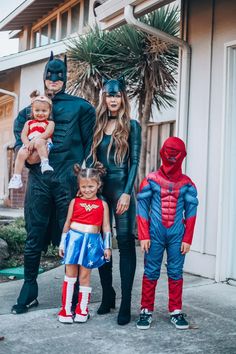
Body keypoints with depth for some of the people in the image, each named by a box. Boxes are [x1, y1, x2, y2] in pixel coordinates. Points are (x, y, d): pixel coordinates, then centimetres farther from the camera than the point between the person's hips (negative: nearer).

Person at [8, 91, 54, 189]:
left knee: (39, 142, -39)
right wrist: (27, 144, -10)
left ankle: (45, 163, -37)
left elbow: (46, 134, -4)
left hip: (43, 145, -3)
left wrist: (34, 141, -17)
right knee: (21, 153, -29)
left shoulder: (50, 123, 16)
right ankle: (16, 177, -25)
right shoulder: (29, 123, 27)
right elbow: (23, 135, 12)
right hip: (29, 145, 3)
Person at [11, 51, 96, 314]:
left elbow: (90, 143, 4)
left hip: (68, 180, -3)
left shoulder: (80, 107, 9)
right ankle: (29, 290, 20)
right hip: (39, 178, 3)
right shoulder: (31, 109, 19)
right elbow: (20, 139, 18)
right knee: (33, 237, 6)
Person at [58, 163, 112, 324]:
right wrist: (62, 244, 10)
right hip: (74, 238, 1)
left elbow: (106, 227, 6)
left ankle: (82, 309, 18)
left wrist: (107, 246, 2)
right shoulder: (75, 202, 5)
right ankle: (66, 309, 15)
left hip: (92, 241, -1)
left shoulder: (102, 204, 4)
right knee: (70, 274, 6)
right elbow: (67, 224, 10)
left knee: (85, 275, 5)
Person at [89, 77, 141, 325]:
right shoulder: (98, 125, 13)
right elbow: (92, 158, 14)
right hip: (99, 188, 5)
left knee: (125, 242, -4)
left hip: (121, 188, -5)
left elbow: (135, 161, -4)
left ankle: (126, 303, 1)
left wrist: (127, 192, -13)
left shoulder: (131, 125, 2)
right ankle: (107, 295, 21)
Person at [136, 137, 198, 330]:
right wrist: (144, 236, -4)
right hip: (155, 234, -1)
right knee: (151, 272, 5)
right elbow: (143, 208, 1)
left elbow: (191, 212, 6)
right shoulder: (151, 180, 1)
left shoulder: (186, 184, 5)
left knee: (176, 273, 8)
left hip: (177, 235, 1)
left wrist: (187, 239, 2)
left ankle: (176, 311, 21)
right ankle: (146, 311, 17)